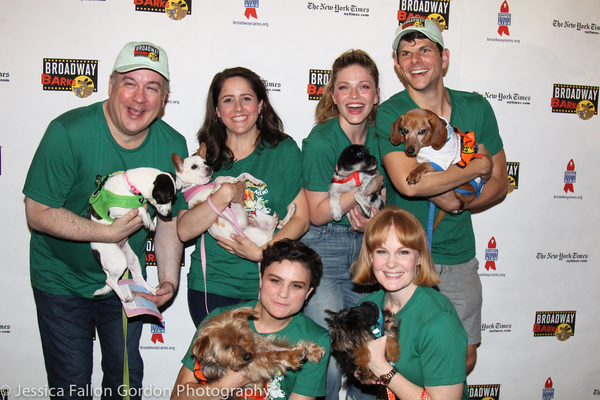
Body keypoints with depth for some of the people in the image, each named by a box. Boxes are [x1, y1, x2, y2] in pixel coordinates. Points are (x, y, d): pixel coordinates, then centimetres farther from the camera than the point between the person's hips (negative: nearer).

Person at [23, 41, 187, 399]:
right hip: (62, 280, -3)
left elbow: (169, 220, -1)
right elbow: (39, 213, -21)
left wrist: (169, 279, -11)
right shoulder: (69, 133, -23)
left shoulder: (173, 146, -11)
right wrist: (110, 233, -29)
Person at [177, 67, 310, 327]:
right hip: (211, 287, 1)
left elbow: (301, 219, -1)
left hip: (268, 287, 0)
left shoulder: (284, 150, 2)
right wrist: (224, 195, -16)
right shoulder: (204, 159, 4)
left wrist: (261, 252, -14)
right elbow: (183, 231, -4)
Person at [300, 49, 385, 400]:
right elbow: (318, 213, -11)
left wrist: (374, 222, -6)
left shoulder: (379, 138, 6)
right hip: (321, 252, -5)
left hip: (364, 249, 6)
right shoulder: (320, 141, -12)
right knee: (330, 359, -7)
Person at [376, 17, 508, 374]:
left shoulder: (476, 108, 3)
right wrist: (478, 166, -14)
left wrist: (458, 202, -11)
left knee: (465, 358, 12)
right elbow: (408, 182, -26)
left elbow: (500, 183, 7)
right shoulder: (390, 114, -10)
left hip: (459, 256, 4)